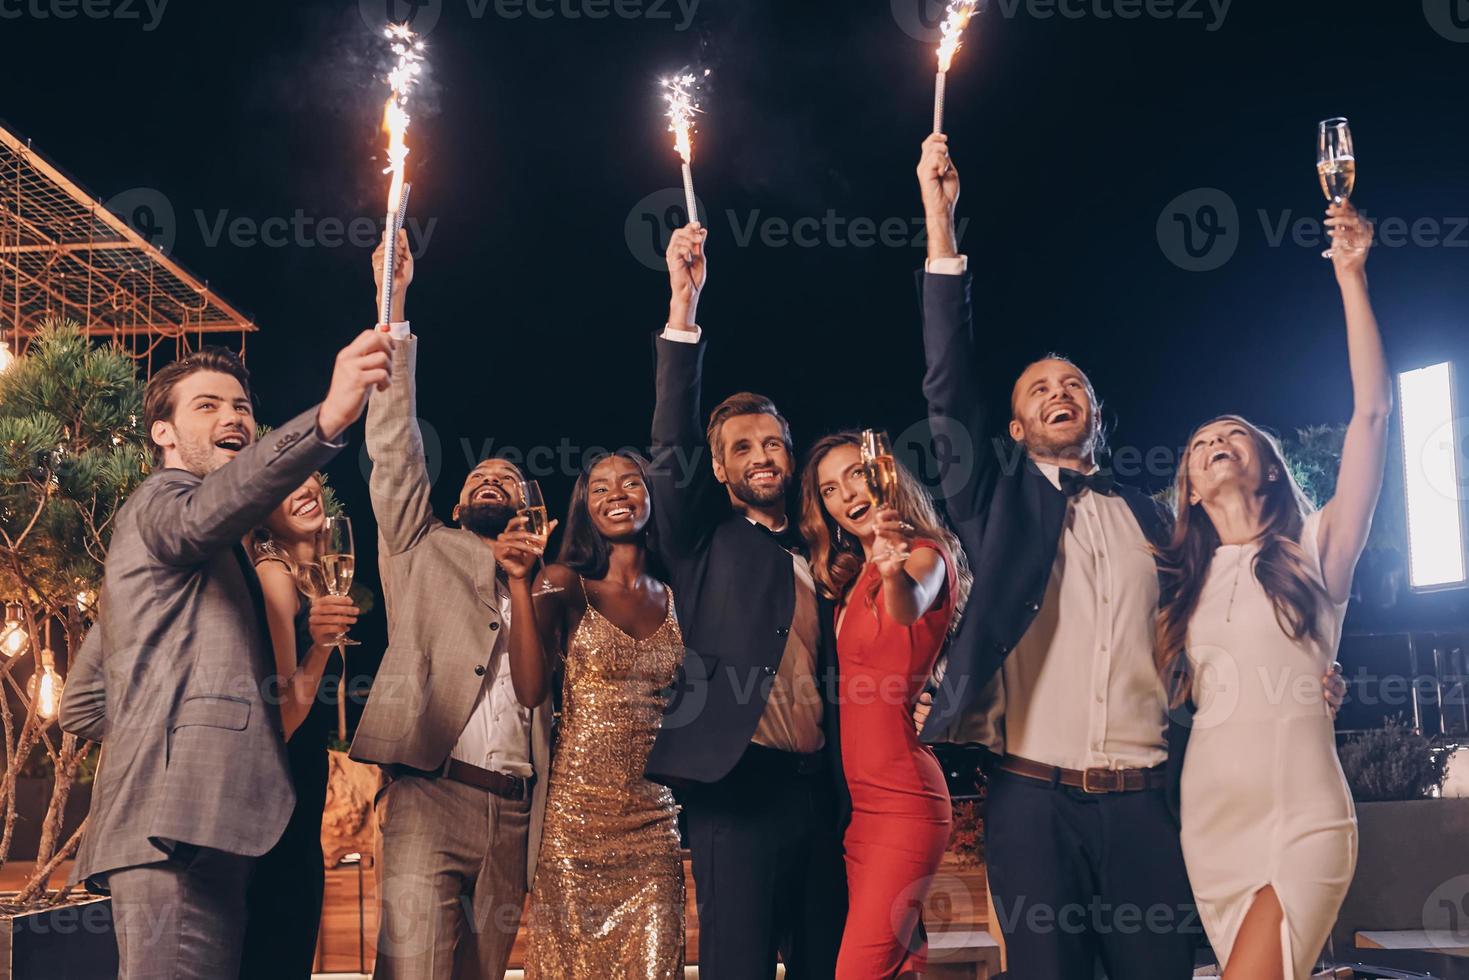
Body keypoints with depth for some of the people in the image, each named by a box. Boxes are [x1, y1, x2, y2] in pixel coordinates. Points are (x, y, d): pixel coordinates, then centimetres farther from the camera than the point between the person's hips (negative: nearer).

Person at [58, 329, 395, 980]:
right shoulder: (160, 499, 3)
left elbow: (81, 706, 32)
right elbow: (204, 511, -26)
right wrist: (329, 417, -41)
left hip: (206, 830, 10)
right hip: (176, 826, -10)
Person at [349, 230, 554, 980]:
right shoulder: (423, 552, 15)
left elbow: (548, 689, 17)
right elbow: (394, 449, 6)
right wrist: (393, 309, 1)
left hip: (516, 809, 3)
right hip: (430, 795, -3)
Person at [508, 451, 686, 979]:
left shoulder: (675, 598, 9)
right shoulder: (565, 585, 0)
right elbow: (530, 689, -13)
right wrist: (519, 581, -15)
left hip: (655, 814, 3)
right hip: (578, 810, -2)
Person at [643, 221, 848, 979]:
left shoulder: (815, 554, 17)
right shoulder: (703, 541, 6)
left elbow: (830, 667, 17)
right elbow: (672, 444, -8)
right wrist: (684, 306, -15)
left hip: (817, 786, 4)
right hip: (738, 783, -4)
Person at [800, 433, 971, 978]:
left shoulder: (926, 555, -7)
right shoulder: (850, 578, 16)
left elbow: (910, 607, -32)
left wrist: (895, 574, -52)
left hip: (900, 802, -7)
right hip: (853, 802, 7)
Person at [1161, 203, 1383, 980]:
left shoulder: (1314, 552, 3)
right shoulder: (1183, 580, 15)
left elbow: (1371, 413, -5)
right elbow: (1173, 691, 13)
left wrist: (1350, 278, -7)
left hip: (1301, 820, -4)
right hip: (1210, 820, 4)